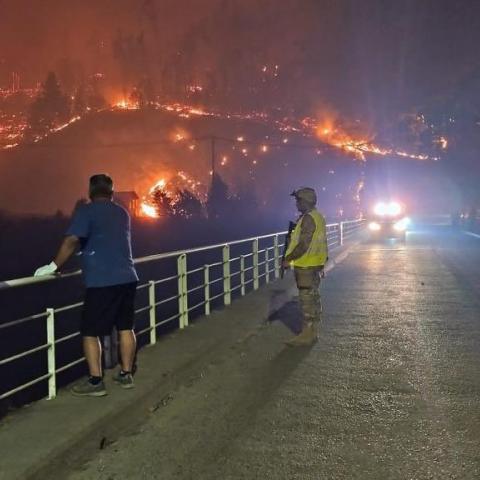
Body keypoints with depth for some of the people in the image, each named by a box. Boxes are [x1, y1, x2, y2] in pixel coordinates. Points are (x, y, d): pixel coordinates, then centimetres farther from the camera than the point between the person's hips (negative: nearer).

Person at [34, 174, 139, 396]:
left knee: (90, 332, 3)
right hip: (127, 278, 7)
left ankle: (95, 382, 5)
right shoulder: (122, 212, 16)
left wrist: (54, 266, -9)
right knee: (126, 327, 13)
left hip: (102, 281, -7)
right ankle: (126, 375, 21)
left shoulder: (86, 210, -5)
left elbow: (71, 241, -17)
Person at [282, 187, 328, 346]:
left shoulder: (308, 218, -18)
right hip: (316, 265, 10)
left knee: (307, 300, -5)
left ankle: (306, 334, -1)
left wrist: (288, 259, -16)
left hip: (306, 266, -10)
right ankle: (312, 333, 22)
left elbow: (303, 245, -24)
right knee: (313, 298, 14)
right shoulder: (318, 217, 13)